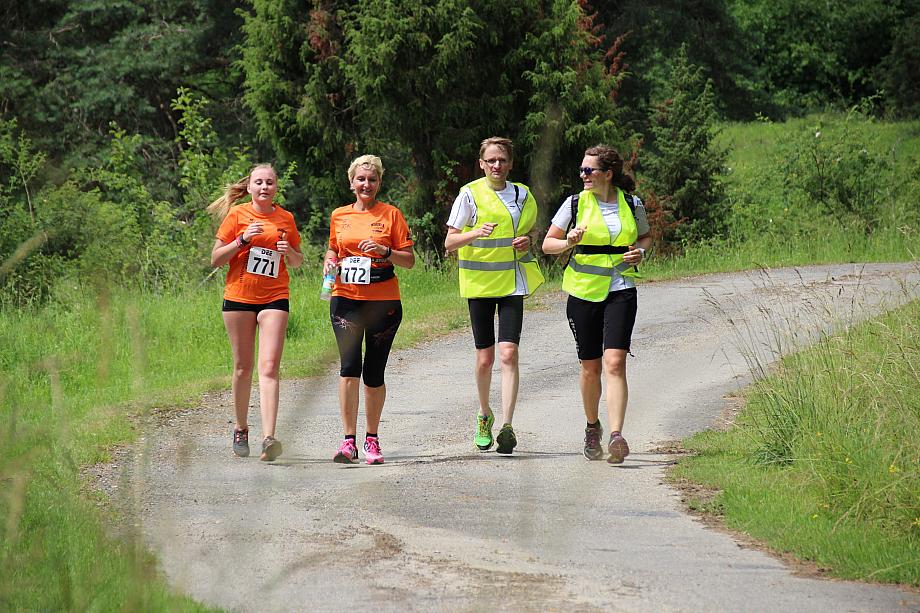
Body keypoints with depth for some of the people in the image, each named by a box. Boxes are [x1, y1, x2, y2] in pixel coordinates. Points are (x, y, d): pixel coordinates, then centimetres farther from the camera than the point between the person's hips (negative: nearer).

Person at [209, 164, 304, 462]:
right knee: (243, 367, 7)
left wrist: (289, 252, -4)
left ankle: (268, 438, -21)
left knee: (269, 367, -12)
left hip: (274, 297, 0)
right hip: (239, 296, 0)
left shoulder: (285, 218, 8)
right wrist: (243, 240, -13)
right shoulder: (237, 215, 1)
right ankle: (241, 430, 25)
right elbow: (215, 259, 0)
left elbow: (298, 261, 19)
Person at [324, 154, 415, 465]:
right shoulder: (339, 215, 10)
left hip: (383, 302, -1)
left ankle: (372, 439, 19)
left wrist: (384, 251, -16)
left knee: (374, 372, 3)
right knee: (349, 366, -13)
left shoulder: (391, 214, 2)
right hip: (345, 299, 1)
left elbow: (409, 260, 1)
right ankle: (349, 441, -13)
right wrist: (330, 262, 3)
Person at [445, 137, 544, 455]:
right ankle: (485, 414, 30)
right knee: (485, 357, 4)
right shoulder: (470, 194, -3)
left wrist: (527, 242, -1)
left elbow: (532, 233, 23)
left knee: (508, 354, -12)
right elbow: (450, 242, -6)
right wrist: (476, 233, -24)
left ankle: (506, 426, -16)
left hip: (513, 282, 2)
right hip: (479, 283, -2)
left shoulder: (523, 195, 8)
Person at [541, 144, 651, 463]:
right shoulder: (575, 203, 1)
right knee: (590, 368, 7)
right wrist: (569, 242, -15)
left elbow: (645, 236, 21)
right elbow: (548, 244, 6)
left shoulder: (632, 205, 3)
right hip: (583, 292, 1)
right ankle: (592, 428, 31)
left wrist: (640, 251, -1)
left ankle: (616, 436, -22)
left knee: (614, 363, -16)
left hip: (621, 291, -1)